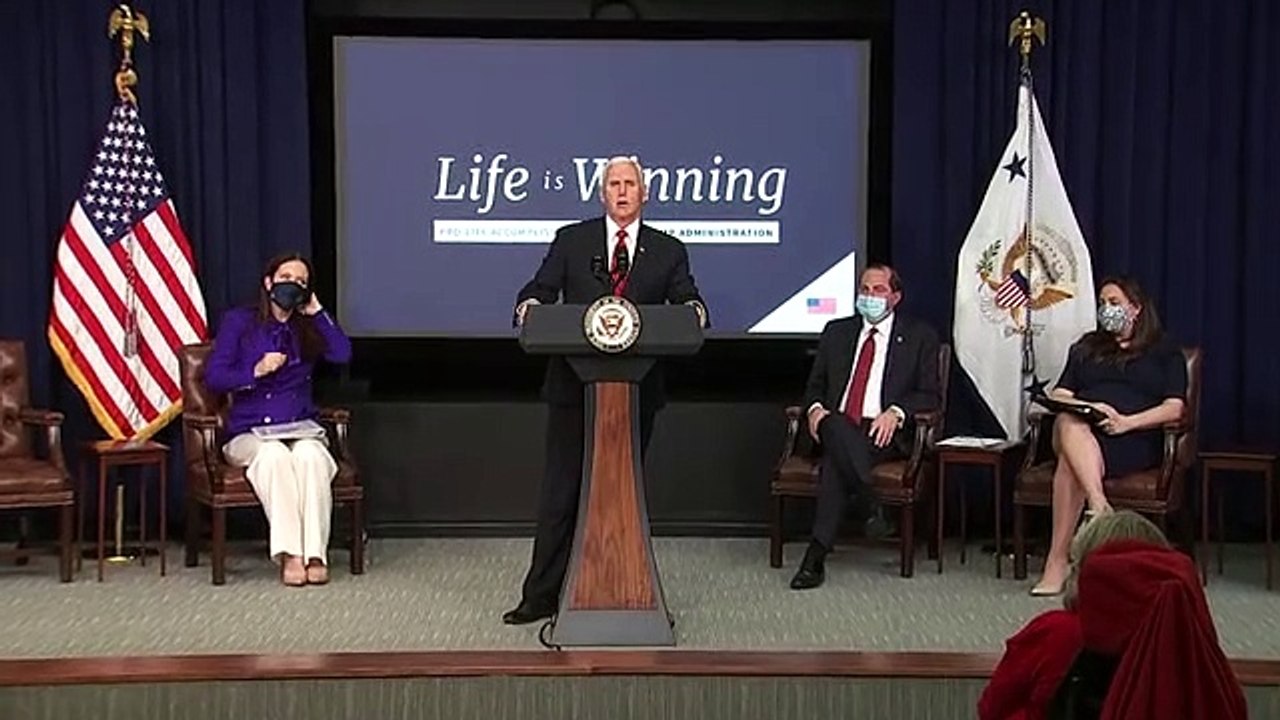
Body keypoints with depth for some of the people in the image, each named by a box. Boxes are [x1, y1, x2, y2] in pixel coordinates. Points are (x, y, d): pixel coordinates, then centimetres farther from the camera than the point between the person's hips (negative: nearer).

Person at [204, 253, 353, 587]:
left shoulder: (308, 328, 18)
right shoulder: (239, 321, 11)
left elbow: (343, 354, -2)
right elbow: (213, 377, 3)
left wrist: (316, 311, 4)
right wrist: (256, 372, -12)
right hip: (249, 434, -2)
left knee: (311, 454, -34)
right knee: (274, 454, -36)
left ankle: (315, 553, -39)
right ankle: (289, 554, -40)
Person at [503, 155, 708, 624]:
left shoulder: (668, 251, 9)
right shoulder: (571, 241, 8)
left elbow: (688, 303, 1)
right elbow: (540, 289, 1)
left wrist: (694, 311, -22)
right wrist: (530, 305, -22)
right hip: (574, 386, -1)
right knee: (561, 492, 1)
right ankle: (542, 595, 8)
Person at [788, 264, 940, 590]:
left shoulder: (920, 337, 13)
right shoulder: (836, 332, 22)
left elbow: (931, 395, 6)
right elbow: (815, 384, 22)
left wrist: (896, 411, -14)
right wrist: (815, 408, -2)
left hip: (884, 433, -3)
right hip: (835, 428, 3)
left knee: (834, 460, -35)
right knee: (834, 427, -37)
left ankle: (816, 557, -35)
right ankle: (870, 509, -37)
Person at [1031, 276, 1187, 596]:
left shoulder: (1165, 352, 20)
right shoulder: (1086, 347, 31)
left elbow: (1174, 408, 5)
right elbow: (1061, 394, 19)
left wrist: (1128, 421, -13)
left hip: (1134, 440, -3)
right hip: (1079, 430, 3)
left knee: (1071, 463, -37)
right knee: (1069, 424, -38)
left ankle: (1058, 561, -43)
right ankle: (1100, 507, -55)